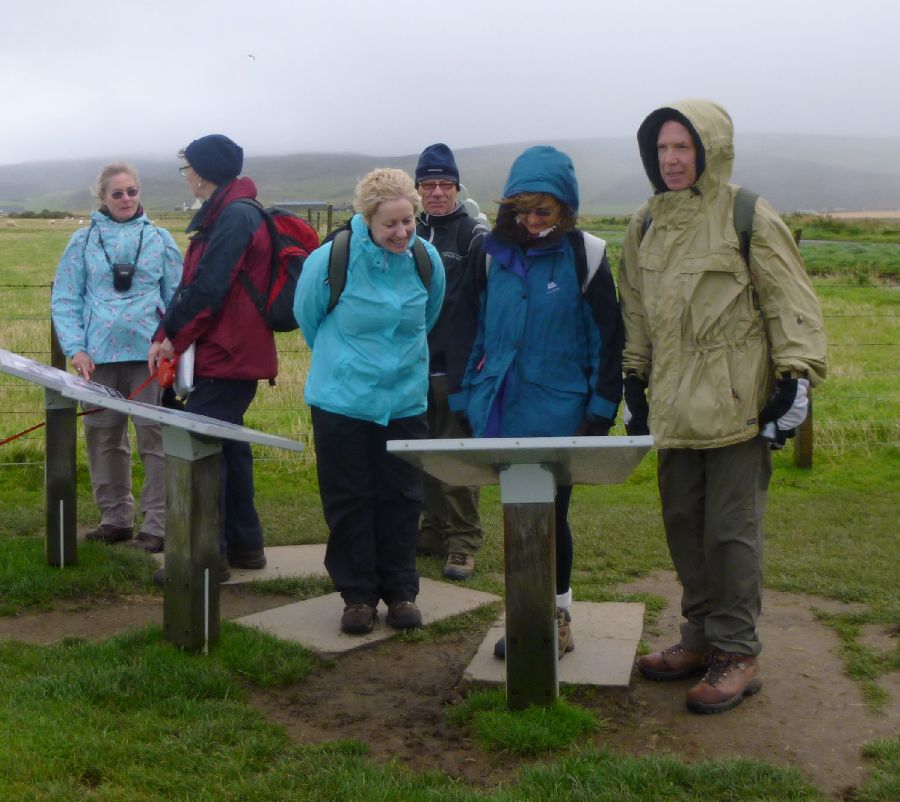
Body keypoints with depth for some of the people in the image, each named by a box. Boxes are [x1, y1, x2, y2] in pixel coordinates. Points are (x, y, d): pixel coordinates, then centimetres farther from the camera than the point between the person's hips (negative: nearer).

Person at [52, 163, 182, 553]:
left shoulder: (159, 239, 5)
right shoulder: (84, 241, 6)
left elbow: (177, 298, 6)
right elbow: (64, 300, 5)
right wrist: (75, 348, -6)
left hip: (149, 354, -2)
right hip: (100, 356, 2)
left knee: (154, 438, -3)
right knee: (104, 439, 10)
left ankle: (156, 524, 3)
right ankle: (115, 518, 23)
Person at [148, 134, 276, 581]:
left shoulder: (235, 217, -16)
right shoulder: (227, 214, 16)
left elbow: (207, 288, -21)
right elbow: (194, 283, 12)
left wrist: (173, 336, -9)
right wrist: (170, 336, 3)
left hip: (226, 356, -10)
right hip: (236, 354, 10)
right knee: (227, 443, 15)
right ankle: (244, 544, 24)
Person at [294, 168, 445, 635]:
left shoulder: (427, 260, -6)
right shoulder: (330, 260, -16)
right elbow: (307, 316, 3)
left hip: (405, 401, 2)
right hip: (342, 400, -2)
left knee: (401, 499, 7)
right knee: (349, 500, 5)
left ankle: (400, 592, 21)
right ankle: (358, 595, 17)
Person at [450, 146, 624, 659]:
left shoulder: (584, 257, -5)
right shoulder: (495, 254, 5)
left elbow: (608, 340, -3)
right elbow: (473, 331, 11)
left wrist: (601, 411, -7)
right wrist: (465, 397, 7)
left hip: (559, 417, -3)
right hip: (504, 413, 4)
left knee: (550, 515, 4)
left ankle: (558, 616, 23)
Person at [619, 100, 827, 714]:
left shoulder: (749, 218, -6)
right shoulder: (647, 225, 13)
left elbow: (791, 303, -6)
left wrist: (796, 376, -12)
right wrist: (636, 381, 19)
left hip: (737, 405, -6)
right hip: (675, 408, 6)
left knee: (732, 530, -3)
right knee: (684, 524, 12)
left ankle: (737, 653, 9)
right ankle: (701, 637, 26)